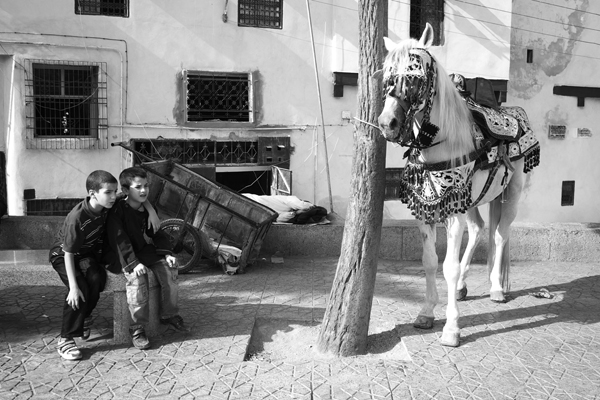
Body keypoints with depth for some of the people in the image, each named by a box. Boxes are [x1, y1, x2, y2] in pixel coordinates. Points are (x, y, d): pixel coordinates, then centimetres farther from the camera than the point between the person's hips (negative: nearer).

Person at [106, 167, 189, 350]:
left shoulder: (149, 210, 8)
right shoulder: (118, 211, -14)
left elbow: (157, 234, 12)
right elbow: (119, 240, -21)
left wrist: (167, 253, -3)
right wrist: (133, 263, -31)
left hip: (145, 252, 6)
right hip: (124, 256, -6)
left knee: (169, 269, -15)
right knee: (137, 279, -32)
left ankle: (169, 315, 1)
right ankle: (137, 329, -21)